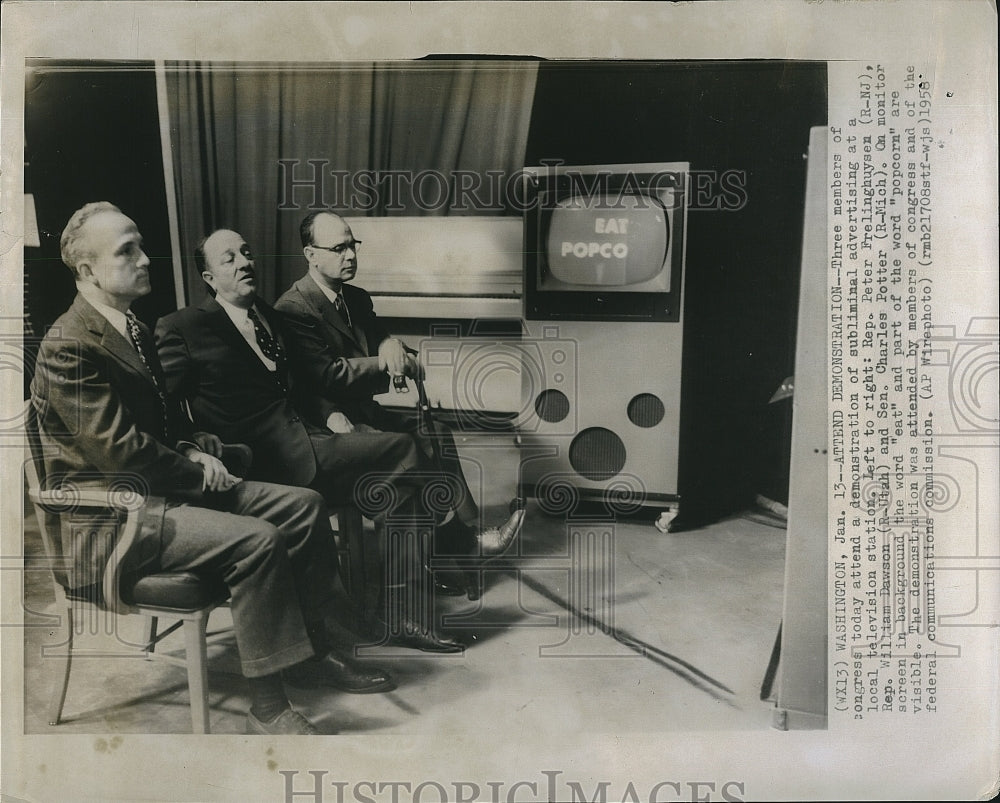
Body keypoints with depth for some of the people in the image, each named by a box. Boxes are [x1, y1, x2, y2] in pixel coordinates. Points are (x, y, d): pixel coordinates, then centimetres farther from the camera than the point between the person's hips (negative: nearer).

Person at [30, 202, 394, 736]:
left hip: (166, 484, 10)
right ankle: (267, 708, -17)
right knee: (260, 541, -29)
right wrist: (196, 471, -11)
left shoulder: (133, 329, 14)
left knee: (304, 506, -1)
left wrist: (195, 450, 2)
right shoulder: (69, 347, -16)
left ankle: (310, 654, 9)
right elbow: (119, 448, -22)